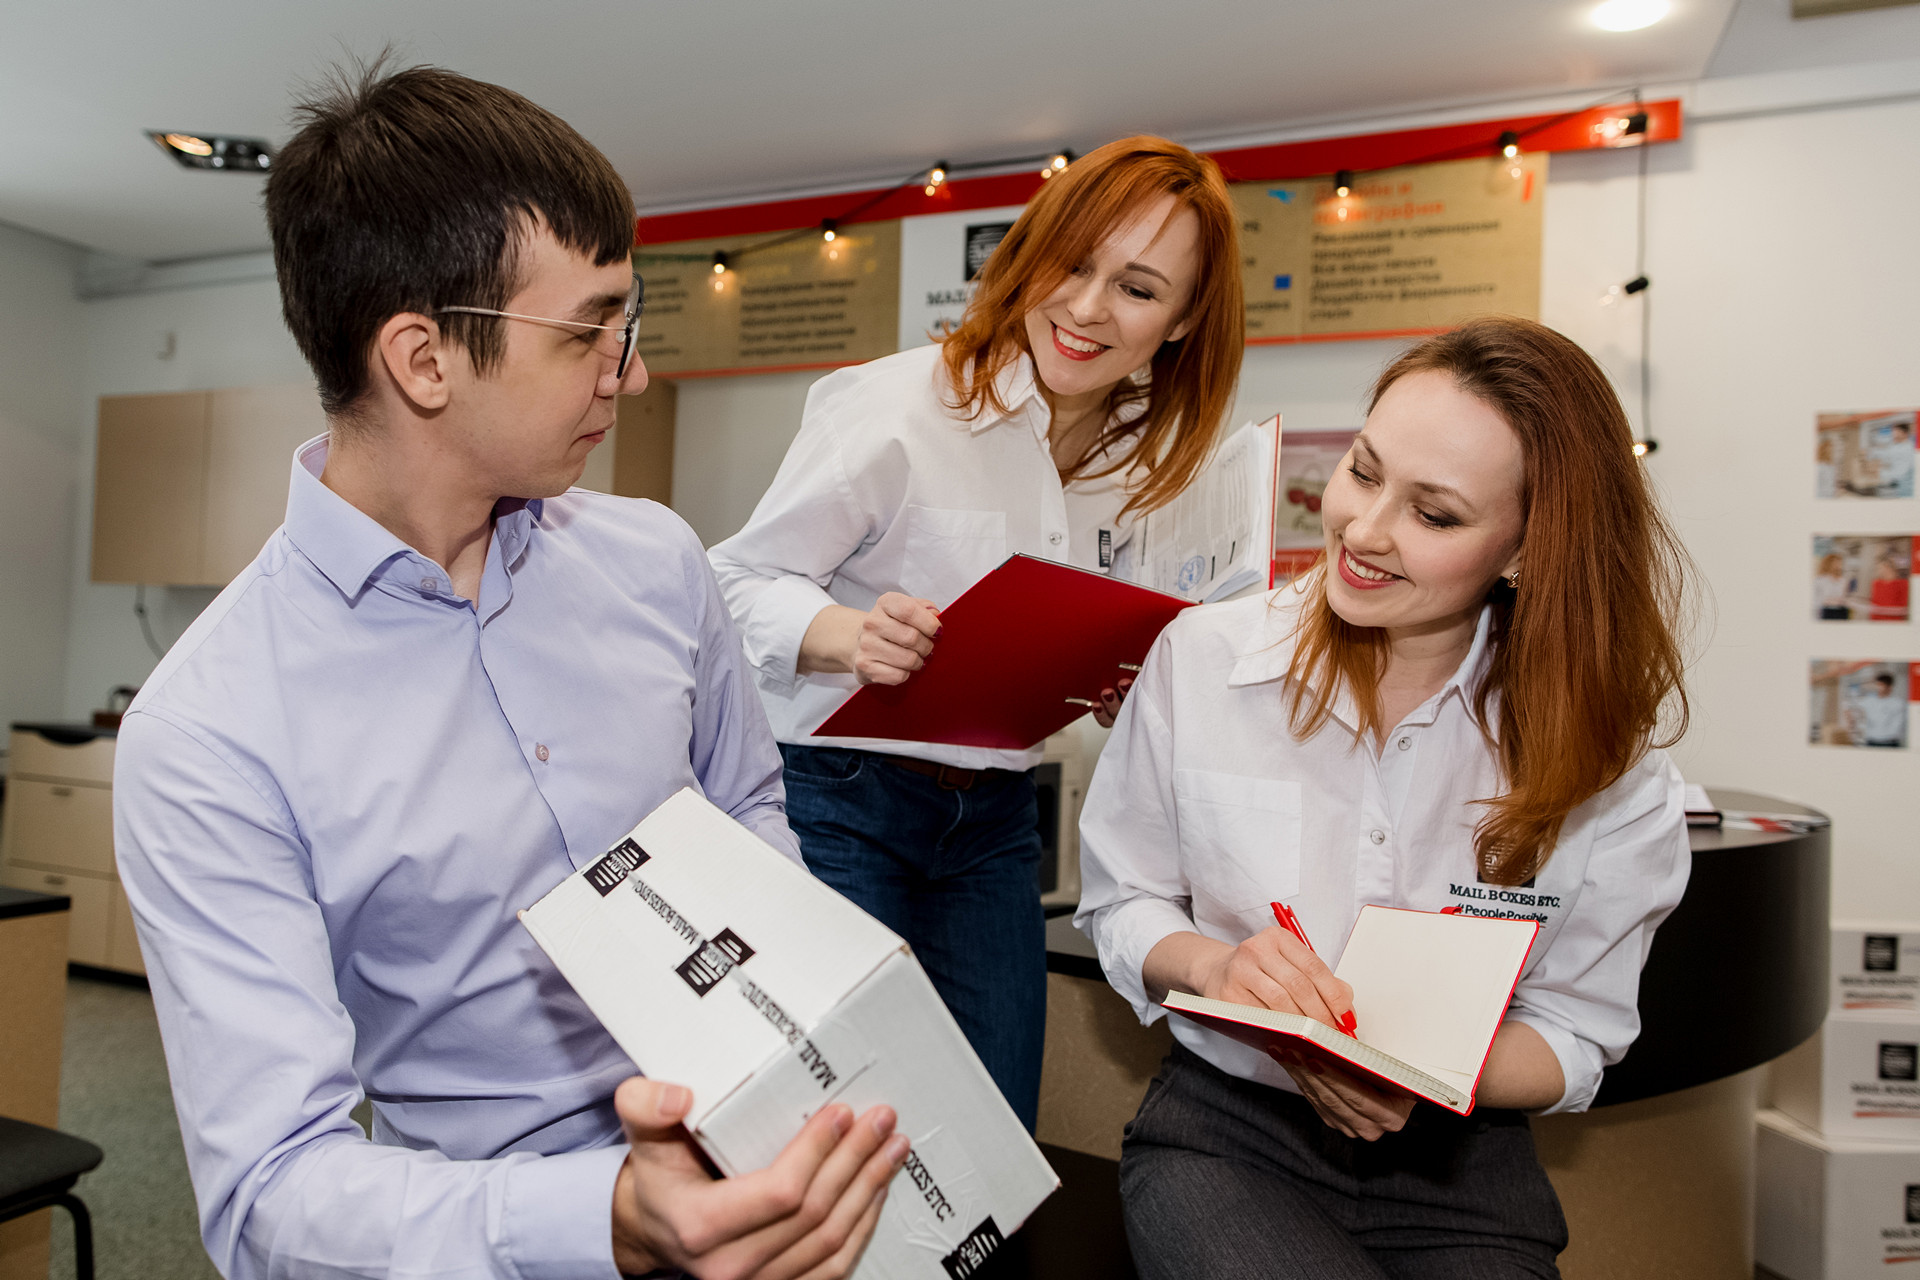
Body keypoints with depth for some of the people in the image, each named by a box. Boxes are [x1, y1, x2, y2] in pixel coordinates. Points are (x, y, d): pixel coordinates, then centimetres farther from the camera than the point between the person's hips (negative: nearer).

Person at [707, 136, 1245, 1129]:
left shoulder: (1144, 454, 7)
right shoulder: (896, 406, -14)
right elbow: (742, 581, -11)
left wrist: (1124, 693, -4)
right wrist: (848, 633, -30)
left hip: (995, 816, 6)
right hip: (840, 793, -5)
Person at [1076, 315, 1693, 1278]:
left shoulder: (1604, 764, -7)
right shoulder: (1200, 658, -8)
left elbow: (1575, 1035, 0)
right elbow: (1119, 903, 1)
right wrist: (1210, 964, -20)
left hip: (1453, 1163, 2)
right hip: (1223, 1129, -1)